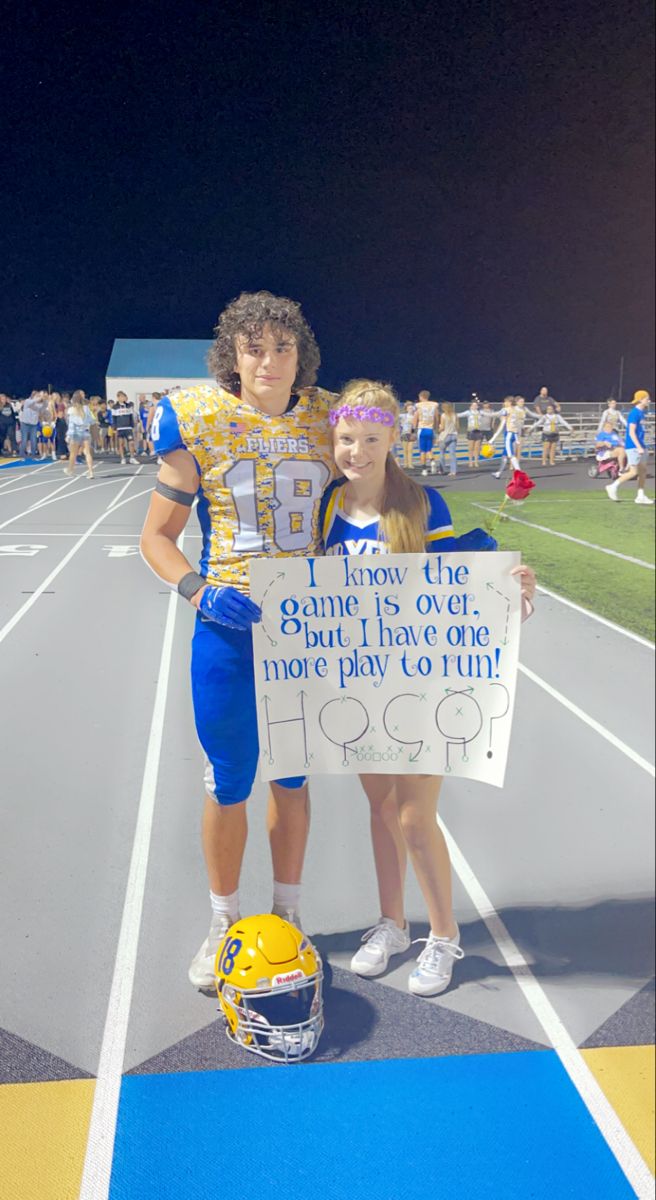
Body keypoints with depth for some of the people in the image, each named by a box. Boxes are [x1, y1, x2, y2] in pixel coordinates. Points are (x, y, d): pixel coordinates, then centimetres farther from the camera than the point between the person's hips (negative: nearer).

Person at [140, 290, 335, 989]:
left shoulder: (326, 422, 1)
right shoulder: (199, 425, -7)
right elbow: (156, 537, -1)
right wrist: (199, 591, -18)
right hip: (230, 627, -2)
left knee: (292, 776, 15)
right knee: (228, 784, 8)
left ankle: (287, 915, 34)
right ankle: (223, 924, 30)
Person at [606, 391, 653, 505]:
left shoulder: (641, 413, 13)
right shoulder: (634, 413, -15)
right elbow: (631, 432, -20)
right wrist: (639, 447, -24)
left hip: (640, 446, 9)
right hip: (633, 447, -9)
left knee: (643, 470, 8)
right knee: (634, 472, -8)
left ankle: (641, 496, 12)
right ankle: (613, 487, 5)